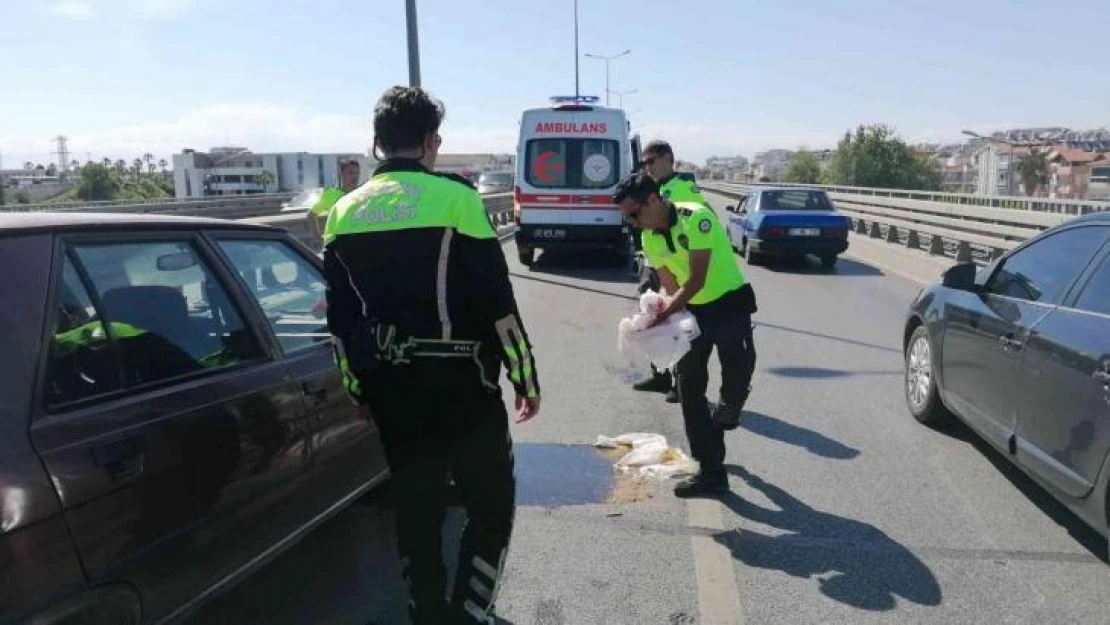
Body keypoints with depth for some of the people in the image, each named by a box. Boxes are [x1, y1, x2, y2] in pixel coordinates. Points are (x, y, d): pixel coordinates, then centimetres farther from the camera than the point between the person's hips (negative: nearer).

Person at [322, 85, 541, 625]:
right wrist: (526, 379, -1)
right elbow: (497, 302, -11)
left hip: (390, 389, 6)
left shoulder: (344, 212, 7)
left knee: (415, 508, 17)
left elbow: (340, 318, 12)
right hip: (460, 385, -5)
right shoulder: (454, 196, -10)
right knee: (491, 507, 8)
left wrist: (358, 388, 22)